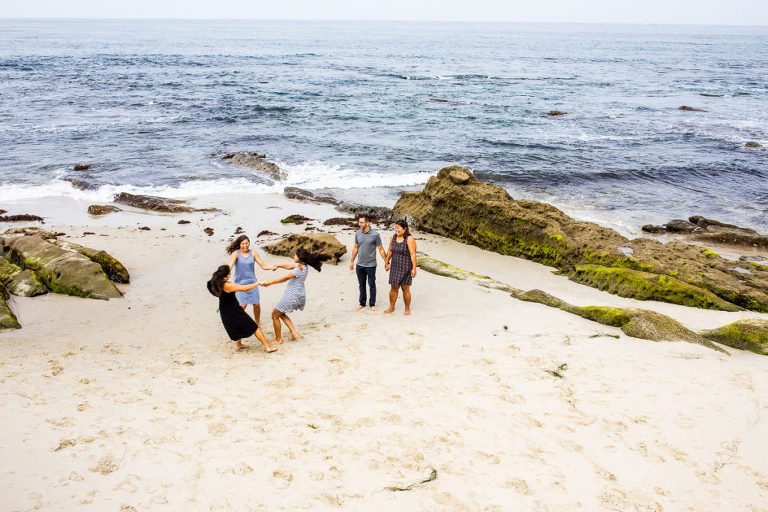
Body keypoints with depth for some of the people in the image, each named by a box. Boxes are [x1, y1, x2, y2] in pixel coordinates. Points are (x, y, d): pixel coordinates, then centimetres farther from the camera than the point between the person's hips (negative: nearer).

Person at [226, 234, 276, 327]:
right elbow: (230, 266, -21)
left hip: (252, 282, 3)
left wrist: (271, 267, -19)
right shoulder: (236, 253, -8)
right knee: (243, 305, -14)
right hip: (240, 283, -3)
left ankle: (257, 323, 26)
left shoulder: (253, 253, 1)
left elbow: (263, 266, 0)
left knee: (257, 304, 3)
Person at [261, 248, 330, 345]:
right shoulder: (302, 265, 5)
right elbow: (289, 266, 21)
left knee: (275, 315, 7)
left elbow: (286, 277, -29)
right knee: (281, 314, 25)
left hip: (292, 296, -9)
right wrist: (278, 265, 10)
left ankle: (278, 339, 15)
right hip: (300, 296, 9)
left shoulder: (300, 268, -24)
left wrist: (270, 282, -27)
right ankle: (293, 333, 14)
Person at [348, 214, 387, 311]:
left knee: (372, 285, 8)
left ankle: (372, 304, 21)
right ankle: (362, 303, 28)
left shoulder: (375, 234, -13)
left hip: (371, 265, -4)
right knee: (362, 285, 15)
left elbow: (381, 249, -6)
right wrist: (352, 261, 14)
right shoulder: (357, 233, 0)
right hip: (360, 265, 4)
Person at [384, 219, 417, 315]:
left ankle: (407, 309, 19)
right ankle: (391, 307, 24)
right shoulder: (393, 238, 2)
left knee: (405, 288, 3)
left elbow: (413, 254, -19)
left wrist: (414, 268, -22)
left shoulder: (409, 239, -16)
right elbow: (390, 251, 14)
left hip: (406, 267, -5)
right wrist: (387, 263, 18)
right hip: (395, 267, 5)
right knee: (394, 287, 10)